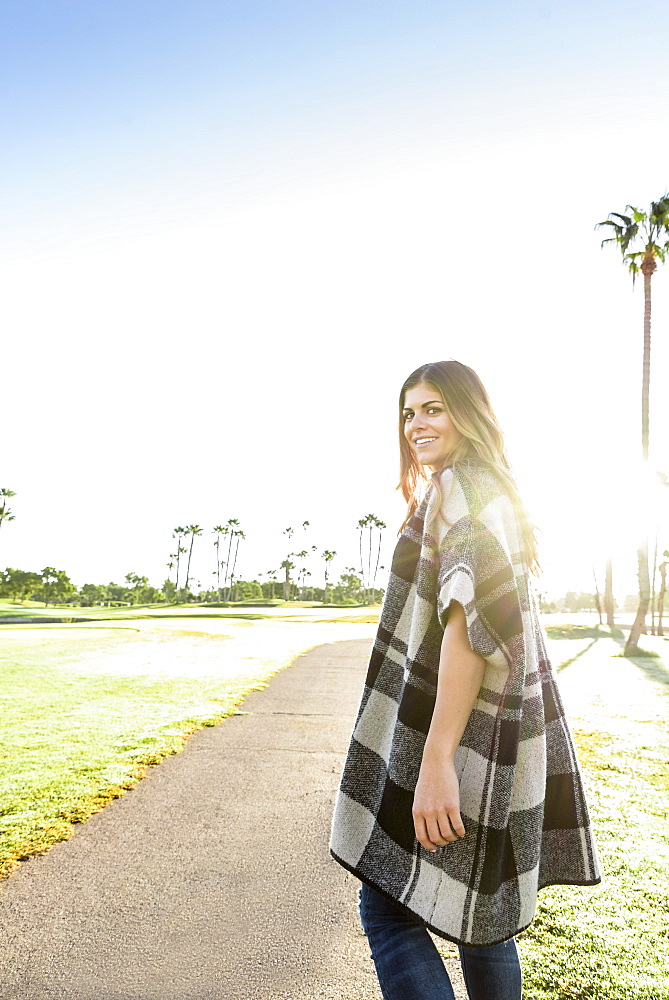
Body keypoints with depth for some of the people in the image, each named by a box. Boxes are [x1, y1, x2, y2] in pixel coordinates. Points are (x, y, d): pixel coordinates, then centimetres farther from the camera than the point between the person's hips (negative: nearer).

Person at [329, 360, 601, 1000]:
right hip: (498, 732, 10)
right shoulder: (496, 491, 18)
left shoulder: (458, 487, -12)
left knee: (389, 908, -2)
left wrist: (436, 759, -27)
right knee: (480, 910, 18)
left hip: (460, 732, -10)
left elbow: (471, 620, -24)